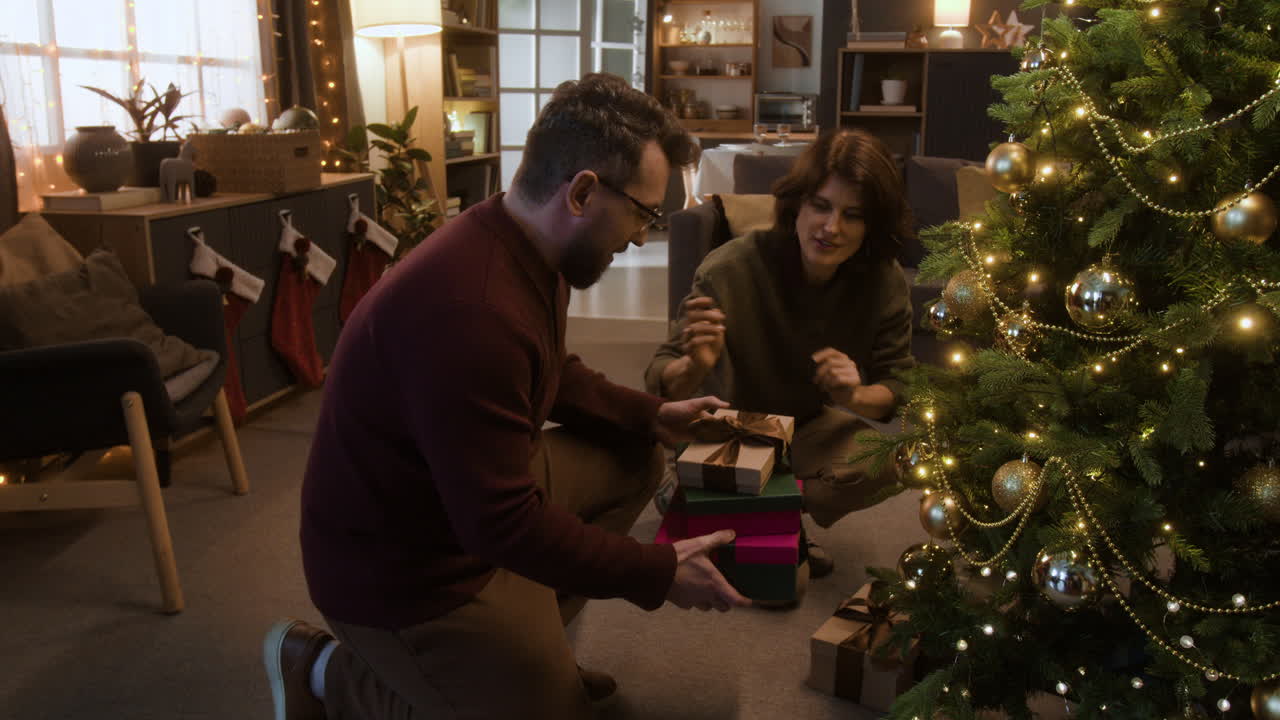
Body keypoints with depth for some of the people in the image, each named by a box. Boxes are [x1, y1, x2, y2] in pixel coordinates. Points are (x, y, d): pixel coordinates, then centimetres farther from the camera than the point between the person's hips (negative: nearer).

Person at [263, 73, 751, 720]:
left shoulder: (528, 250, -4)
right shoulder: (472, 308, -35)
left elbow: (553, 377, 16)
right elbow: (504, 523, -32)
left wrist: (651, 415, 6)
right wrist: (658, 572, -23)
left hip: (480, 494, 9)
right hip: (404, 566, -9)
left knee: (633, 461, 10)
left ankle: (525, 643, 13)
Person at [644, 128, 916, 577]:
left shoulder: (884, 282, -17)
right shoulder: (731, 267, -29)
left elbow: (898, 385, -7)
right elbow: (660, 382, -27)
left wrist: (856, 396, -31)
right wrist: (694, 367, -52)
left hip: (809, 427, 3)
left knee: (887, 462, -26)